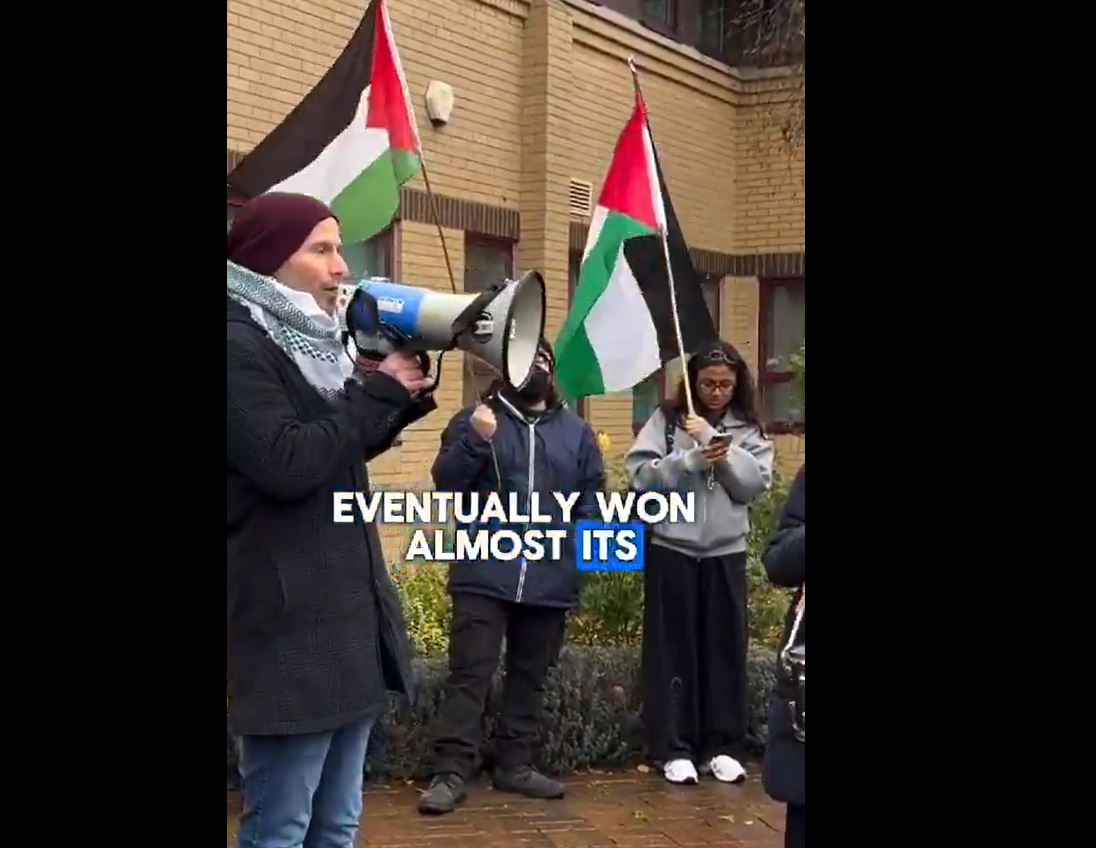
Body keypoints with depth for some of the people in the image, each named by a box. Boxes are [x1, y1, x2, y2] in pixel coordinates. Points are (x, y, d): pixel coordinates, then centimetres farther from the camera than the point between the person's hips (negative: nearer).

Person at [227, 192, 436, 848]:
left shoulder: (310, 340, 15)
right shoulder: (242, 345, -12)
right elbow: (287, 463, -22)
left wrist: (400, 391, 8)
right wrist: (378, 391, -13)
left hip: (349, 615, 9)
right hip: (292, 627, -9)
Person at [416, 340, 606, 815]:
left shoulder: (576, 432, 14)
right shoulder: (475, 419, 5)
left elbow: (592, 499, 13)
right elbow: (446, 482, -5)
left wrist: (578, 544, -1)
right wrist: (476, 439, -19)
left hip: (550, 580, 4)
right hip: (485, 575, -3)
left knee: (530, 678, 12)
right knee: (469, 675, -6)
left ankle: (515, 766, 22)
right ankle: (451, 773, -4)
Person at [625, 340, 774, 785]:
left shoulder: (748, 429, 7)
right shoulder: (666, 419, 2)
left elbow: (757, 481, -5)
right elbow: (641, 473, -7)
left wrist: (715, 442, -14)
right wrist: (691, 460, -19)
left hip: (726, 552, 2)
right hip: (672, 548, -2)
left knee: (725, 649, 5)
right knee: (673, 649, 1)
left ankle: (723, 747, 14)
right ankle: (674, 749, 7)